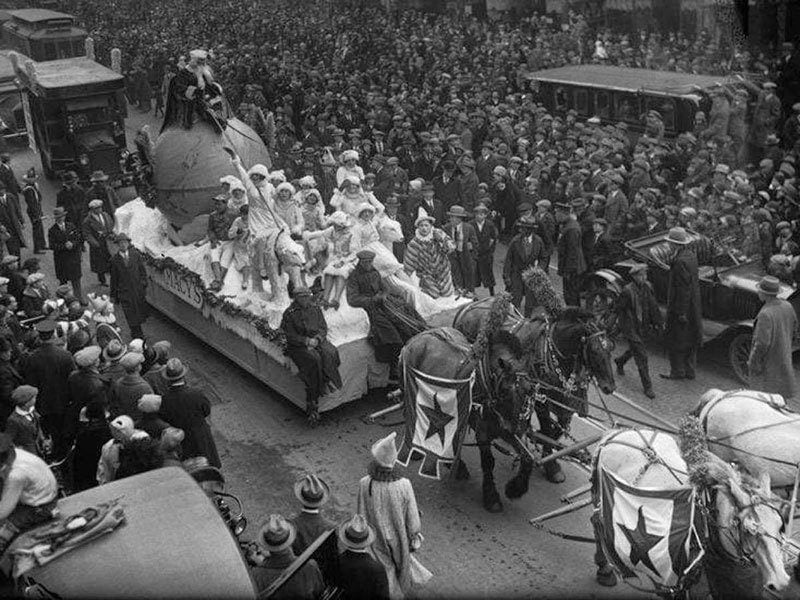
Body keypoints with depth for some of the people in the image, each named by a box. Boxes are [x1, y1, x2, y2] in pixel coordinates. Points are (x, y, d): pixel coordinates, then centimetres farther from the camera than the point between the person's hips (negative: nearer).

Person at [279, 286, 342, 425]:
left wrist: (316, 339, -10)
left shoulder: (315, 309, 12)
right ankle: (313, 405, -28)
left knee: (330, 353, -28)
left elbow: (323, 328, 9)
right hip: (298, 346, -4)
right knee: (314, 359, -32)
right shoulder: (289, 313, -1)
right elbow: (291, 336, -6)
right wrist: (306, 341, -17)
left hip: (317, 341, 5)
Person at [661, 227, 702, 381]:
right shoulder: (690, 254, 4)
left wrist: (681, 312, -19)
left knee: (675, 339, 5)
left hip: (680, 305, -9)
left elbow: (684, 288, -25)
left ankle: (678, 371, 15)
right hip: (693, 304, 9)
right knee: (690, 339, 17)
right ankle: (689, 371, 28)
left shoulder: (681, 261, -26)